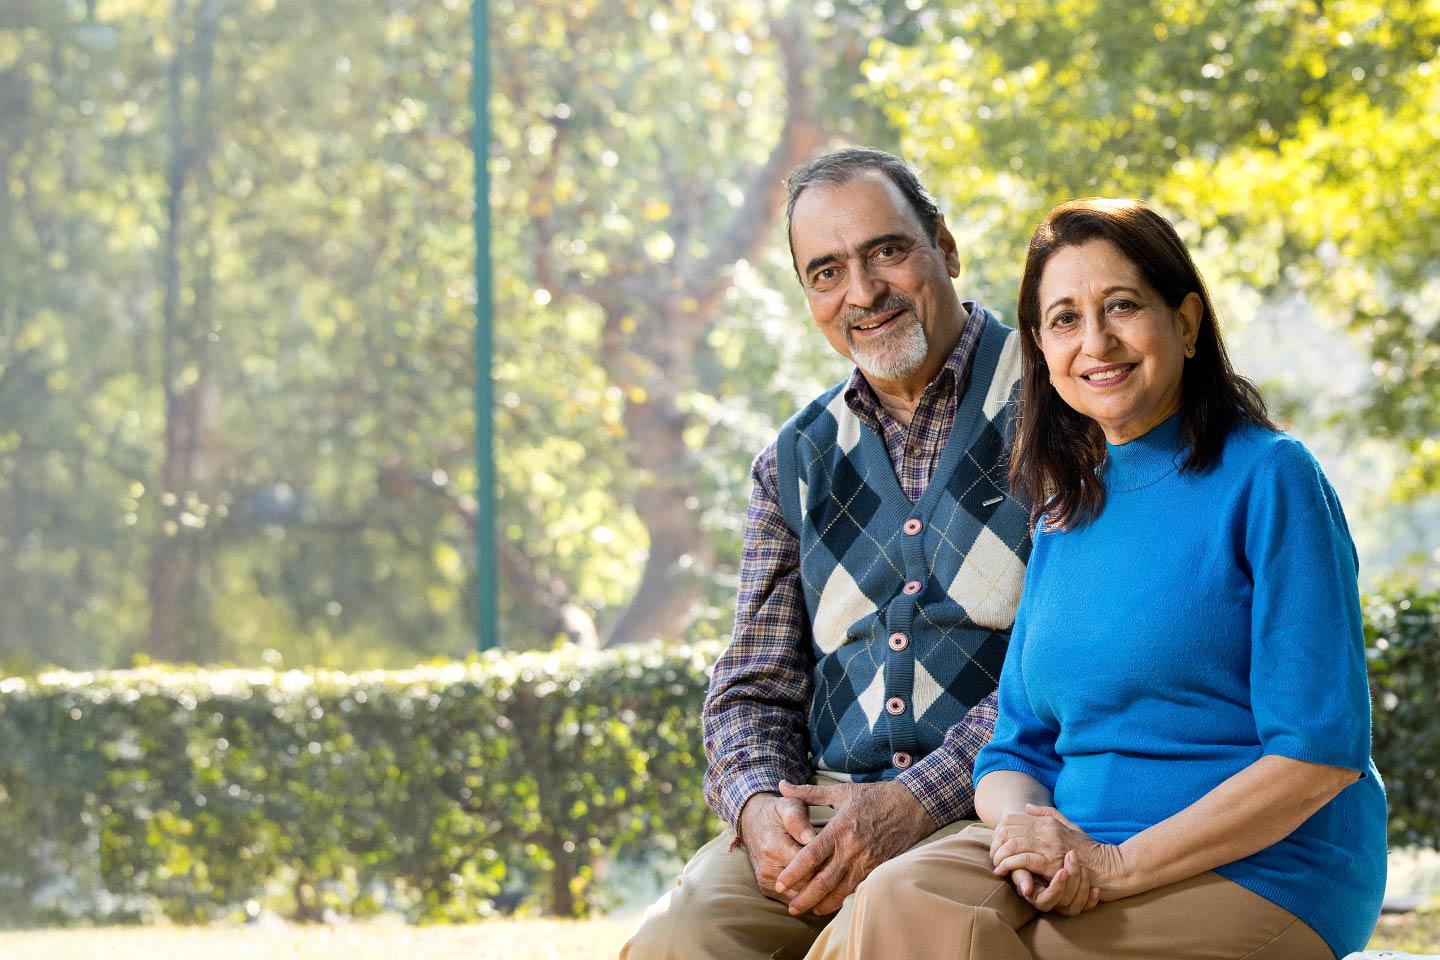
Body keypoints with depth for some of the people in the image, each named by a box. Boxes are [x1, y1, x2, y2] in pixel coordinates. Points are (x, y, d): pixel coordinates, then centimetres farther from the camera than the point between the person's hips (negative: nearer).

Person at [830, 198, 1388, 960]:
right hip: (1082, 868, 6)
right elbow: (1017, 745, 16)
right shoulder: (1065, 519, 17)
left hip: (1262, 882, -6)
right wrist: (1025, 827, -9)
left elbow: (1322, 751, -11)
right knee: (901, 898, -26)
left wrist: (1118, 865, -16)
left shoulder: (1268, 479, -3)